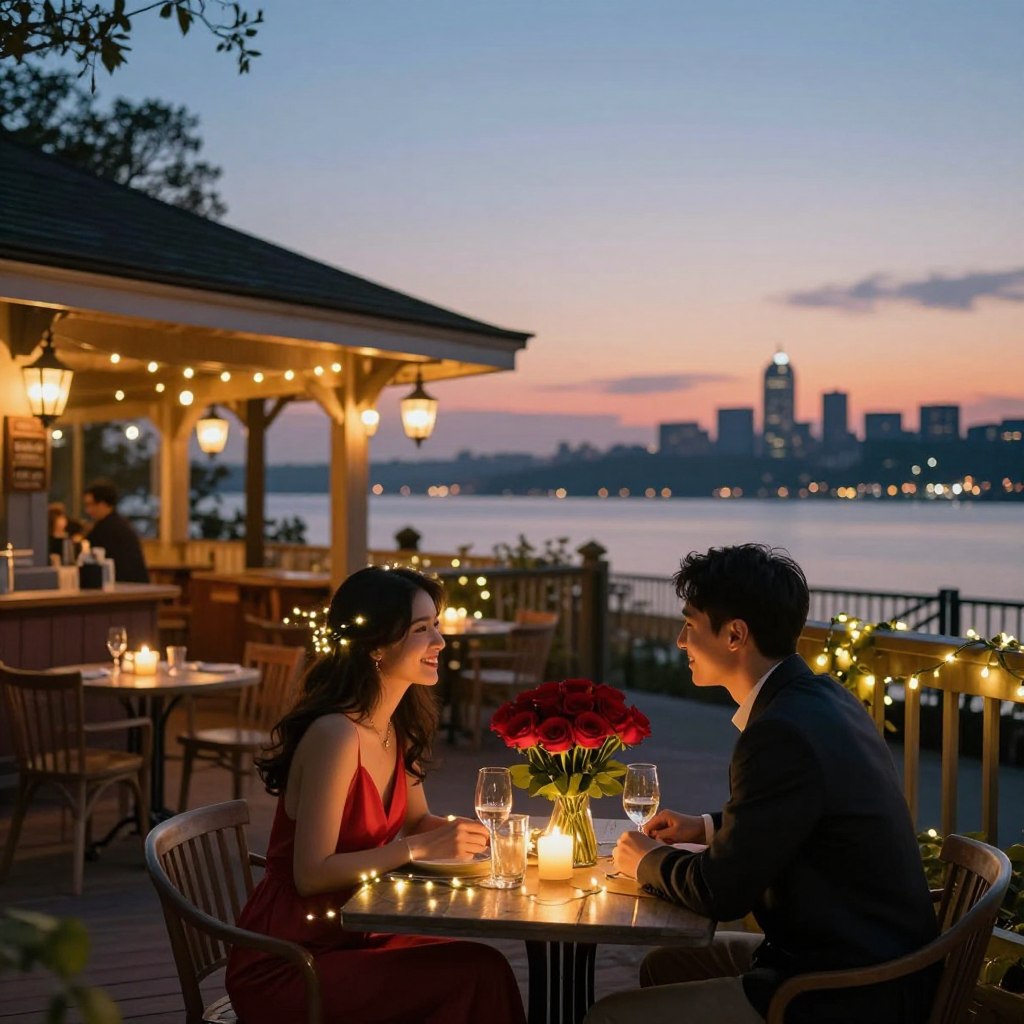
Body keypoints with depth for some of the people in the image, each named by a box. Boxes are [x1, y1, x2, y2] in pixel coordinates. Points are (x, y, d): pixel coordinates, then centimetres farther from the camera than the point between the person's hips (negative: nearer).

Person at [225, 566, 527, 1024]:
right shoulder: (336, 735, -23)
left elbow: (417, 821, 16)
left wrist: (458, 831, -4)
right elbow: (311, 875, -23)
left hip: (348, 935, 8)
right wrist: (419, 849, -23)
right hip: (283, 966, -8)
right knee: (476, 976, -19)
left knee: (479, 965, -12)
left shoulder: (397, 726, 4)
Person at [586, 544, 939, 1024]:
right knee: (663, 965, 22)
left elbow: (721, 891, -18)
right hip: (866, 957, 10)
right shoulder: (823, 699, 4)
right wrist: (707, 827, 15)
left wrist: (647, 861, 0)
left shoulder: (783, 732, -25)